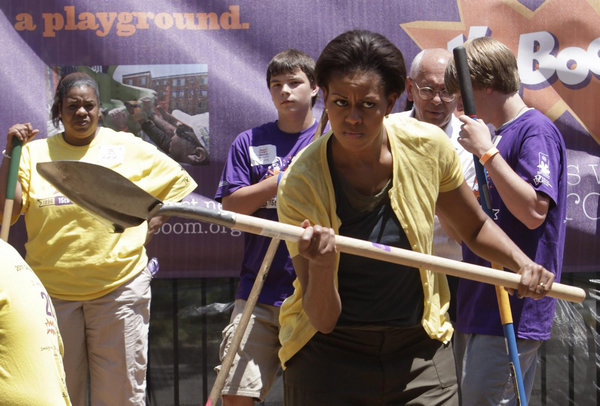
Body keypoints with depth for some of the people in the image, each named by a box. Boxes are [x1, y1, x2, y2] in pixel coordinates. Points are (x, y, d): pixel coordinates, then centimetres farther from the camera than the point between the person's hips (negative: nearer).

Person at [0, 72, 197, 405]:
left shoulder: (129, 148, 5)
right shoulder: (35, 152, 6)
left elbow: (178, 182, 14)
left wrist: (151, 226, 5)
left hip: (120, 284, -1)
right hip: (52, 288, 1)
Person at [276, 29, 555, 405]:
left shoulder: (428, 145, -10)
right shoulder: (301, 182, -18)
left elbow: (476, 227, 10)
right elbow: (322, 319, -18)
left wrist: (524, 264, -8)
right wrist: (322, 265, -38)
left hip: (421, 353, 2)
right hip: (327, 356, -2)